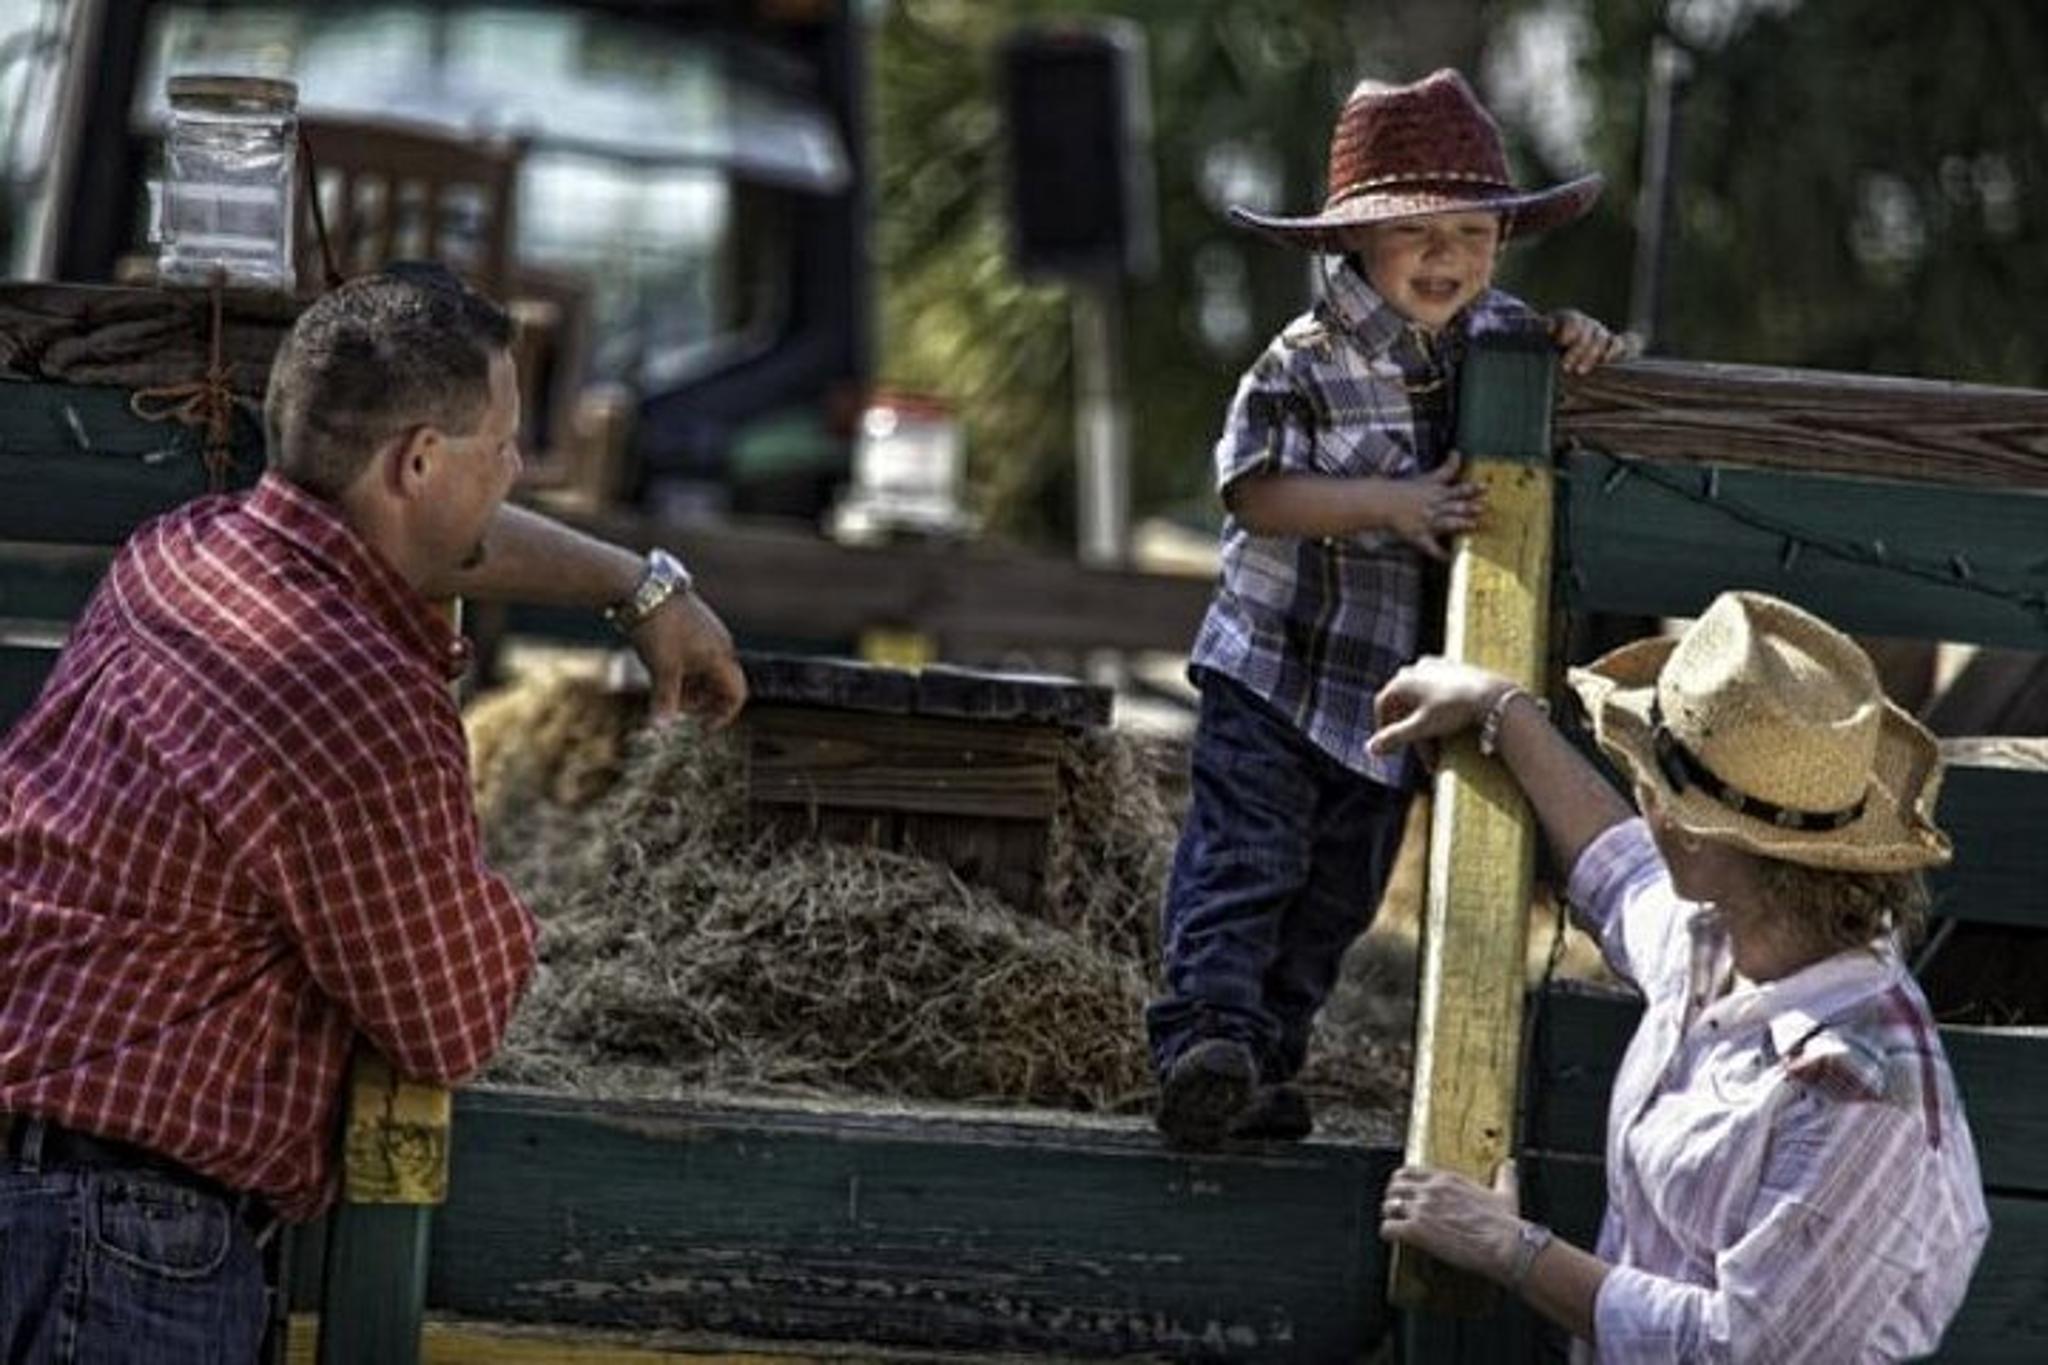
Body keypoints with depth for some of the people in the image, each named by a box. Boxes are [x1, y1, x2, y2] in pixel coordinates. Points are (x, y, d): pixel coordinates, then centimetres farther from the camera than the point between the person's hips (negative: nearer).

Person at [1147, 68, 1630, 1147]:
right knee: (1244, 857, -17)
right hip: (1276, 669, -6)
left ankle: (1262, 1066, 20)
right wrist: (1390, 503, -25)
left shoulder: (1499, 336, 3)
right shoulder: (1309, 362, -13)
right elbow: (1254, 489, -17)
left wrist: (1583, 346, -3)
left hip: (1397, 689, 6)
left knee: (1336, 895, 12)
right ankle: (1204, 1036, -25)